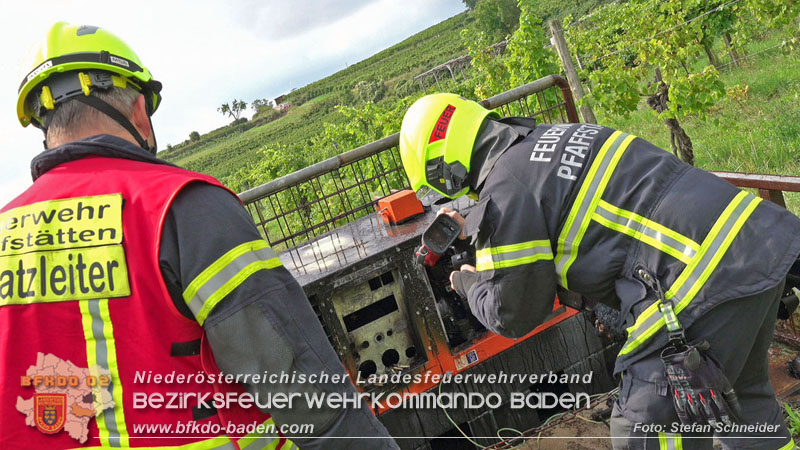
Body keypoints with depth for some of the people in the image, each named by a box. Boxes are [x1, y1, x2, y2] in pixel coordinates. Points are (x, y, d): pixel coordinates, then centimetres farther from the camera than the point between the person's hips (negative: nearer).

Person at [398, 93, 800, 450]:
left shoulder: (504, 193, -11)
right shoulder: (553, 137, 15)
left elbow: (514, 315, -3)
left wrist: (469, 284, 16)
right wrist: (477, 232, 37)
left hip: (705, 280, -10)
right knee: (742, 395, 30)